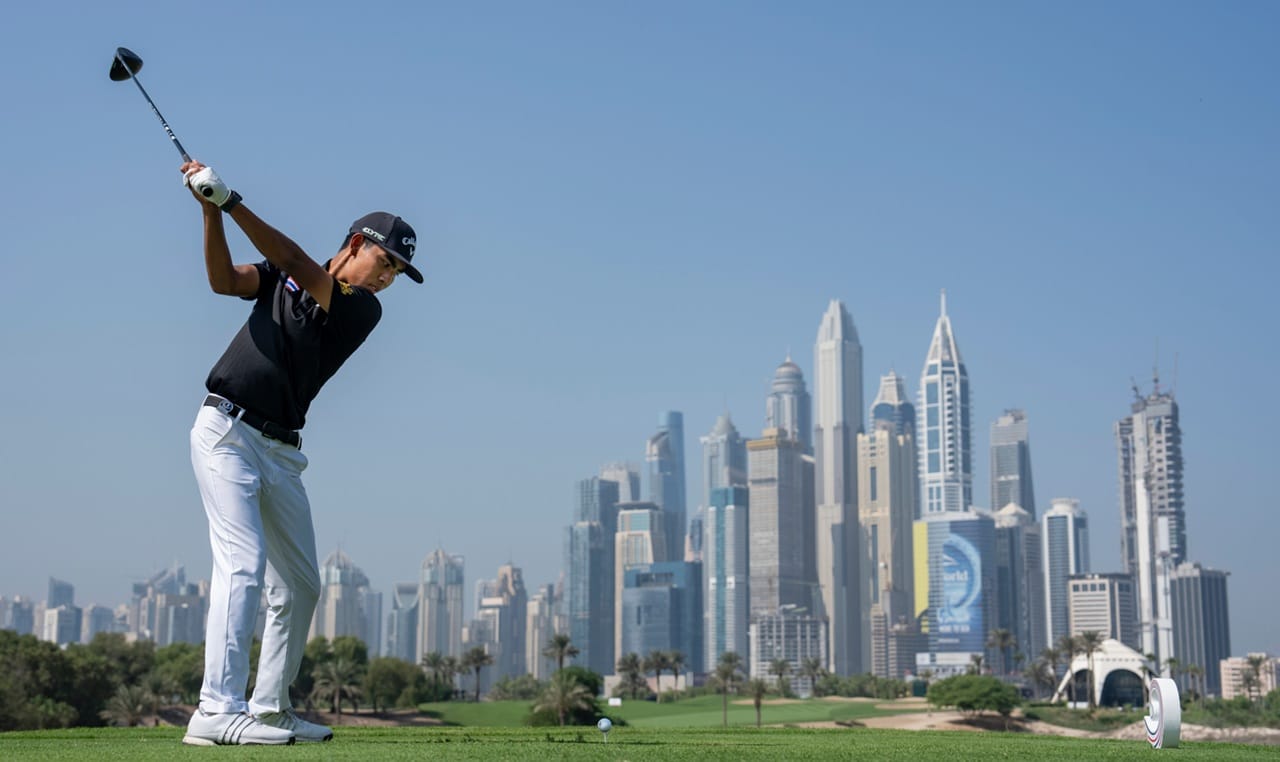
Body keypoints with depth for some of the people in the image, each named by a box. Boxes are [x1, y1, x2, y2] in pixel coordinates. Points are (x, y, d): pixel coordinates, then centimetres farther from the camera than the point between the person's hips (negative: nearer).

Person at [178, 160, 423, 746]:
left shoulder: (364, 310, 5)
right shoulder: (282, 276, 7)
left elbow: (297, 264, -11)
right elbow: (225, 280, -11)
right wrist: (211, 211, -24)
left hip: (281, 452, 5)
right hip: (227, 429, -4)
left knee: (300, 585, 8)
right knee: (243, 561, -18)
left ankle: (270, 708, 21)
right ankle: (218, 711, -22)